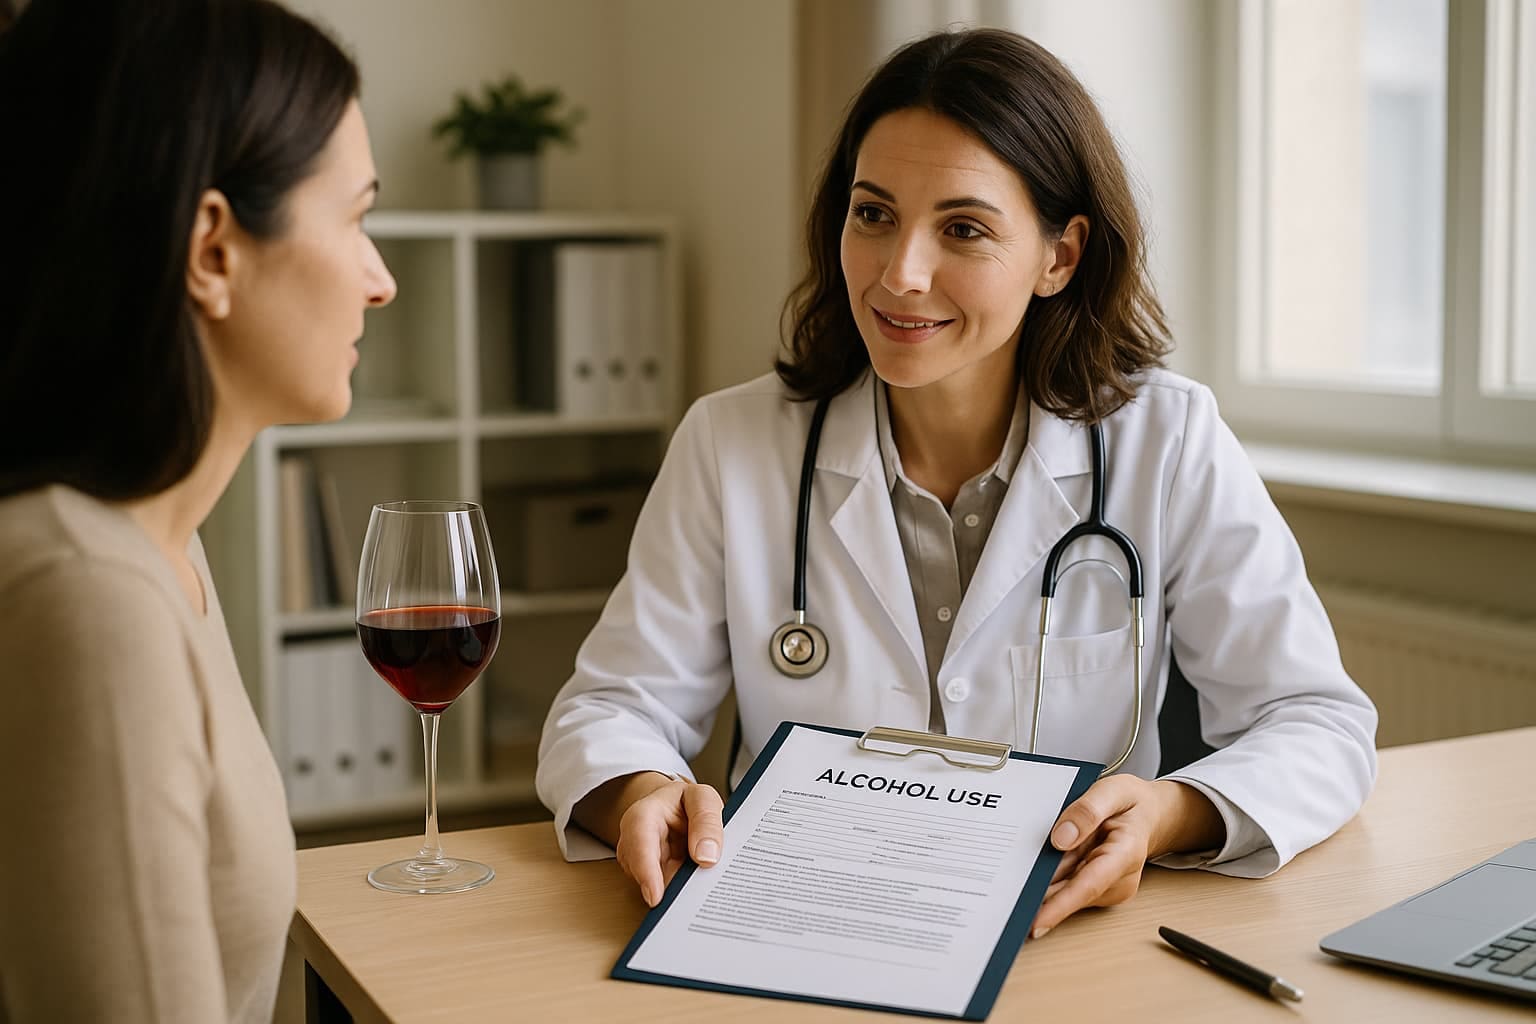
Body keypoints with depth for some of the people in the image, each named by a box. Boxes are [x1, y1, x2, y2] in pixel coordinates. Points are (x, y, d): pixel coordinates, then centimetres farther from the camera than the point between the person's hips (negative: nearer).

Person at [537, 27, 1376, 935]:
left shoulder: (1168, 445, -5)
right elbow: (613, 706, 1)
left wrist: (1166, 816, -26)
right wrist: (645, 794, -23)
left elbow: (1321, 725, -5)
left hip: (1073, 953, -1)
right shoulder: (730, 445, -2)